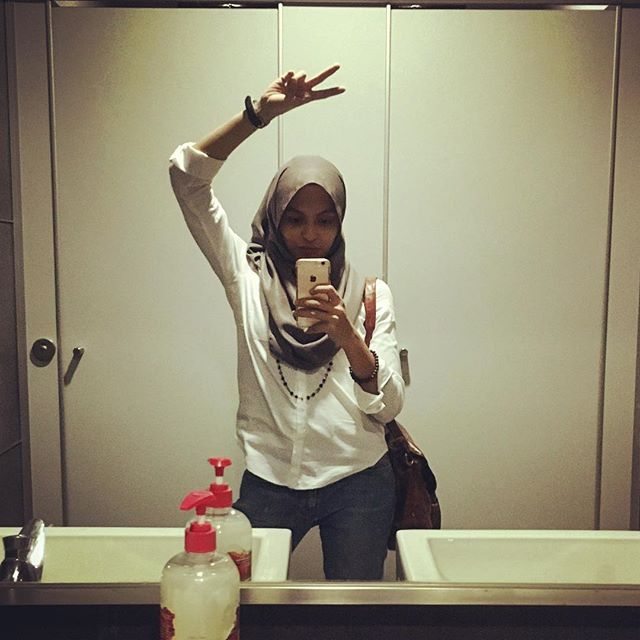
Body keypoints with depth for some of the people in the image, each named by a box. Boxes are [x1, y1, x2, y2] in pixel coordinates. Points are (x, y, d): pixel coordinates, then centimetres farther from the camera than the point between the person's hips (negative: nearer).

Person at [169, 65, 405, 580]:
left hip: (357, 483, 1)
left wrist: (348, 337, -25)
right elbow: (187, 175, -8)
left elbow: (390, 405, -8)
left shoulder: (368, 292, -1)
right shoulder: (247, 274, -1)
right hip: (269, 480, 0)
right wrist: (259, 113, -19)